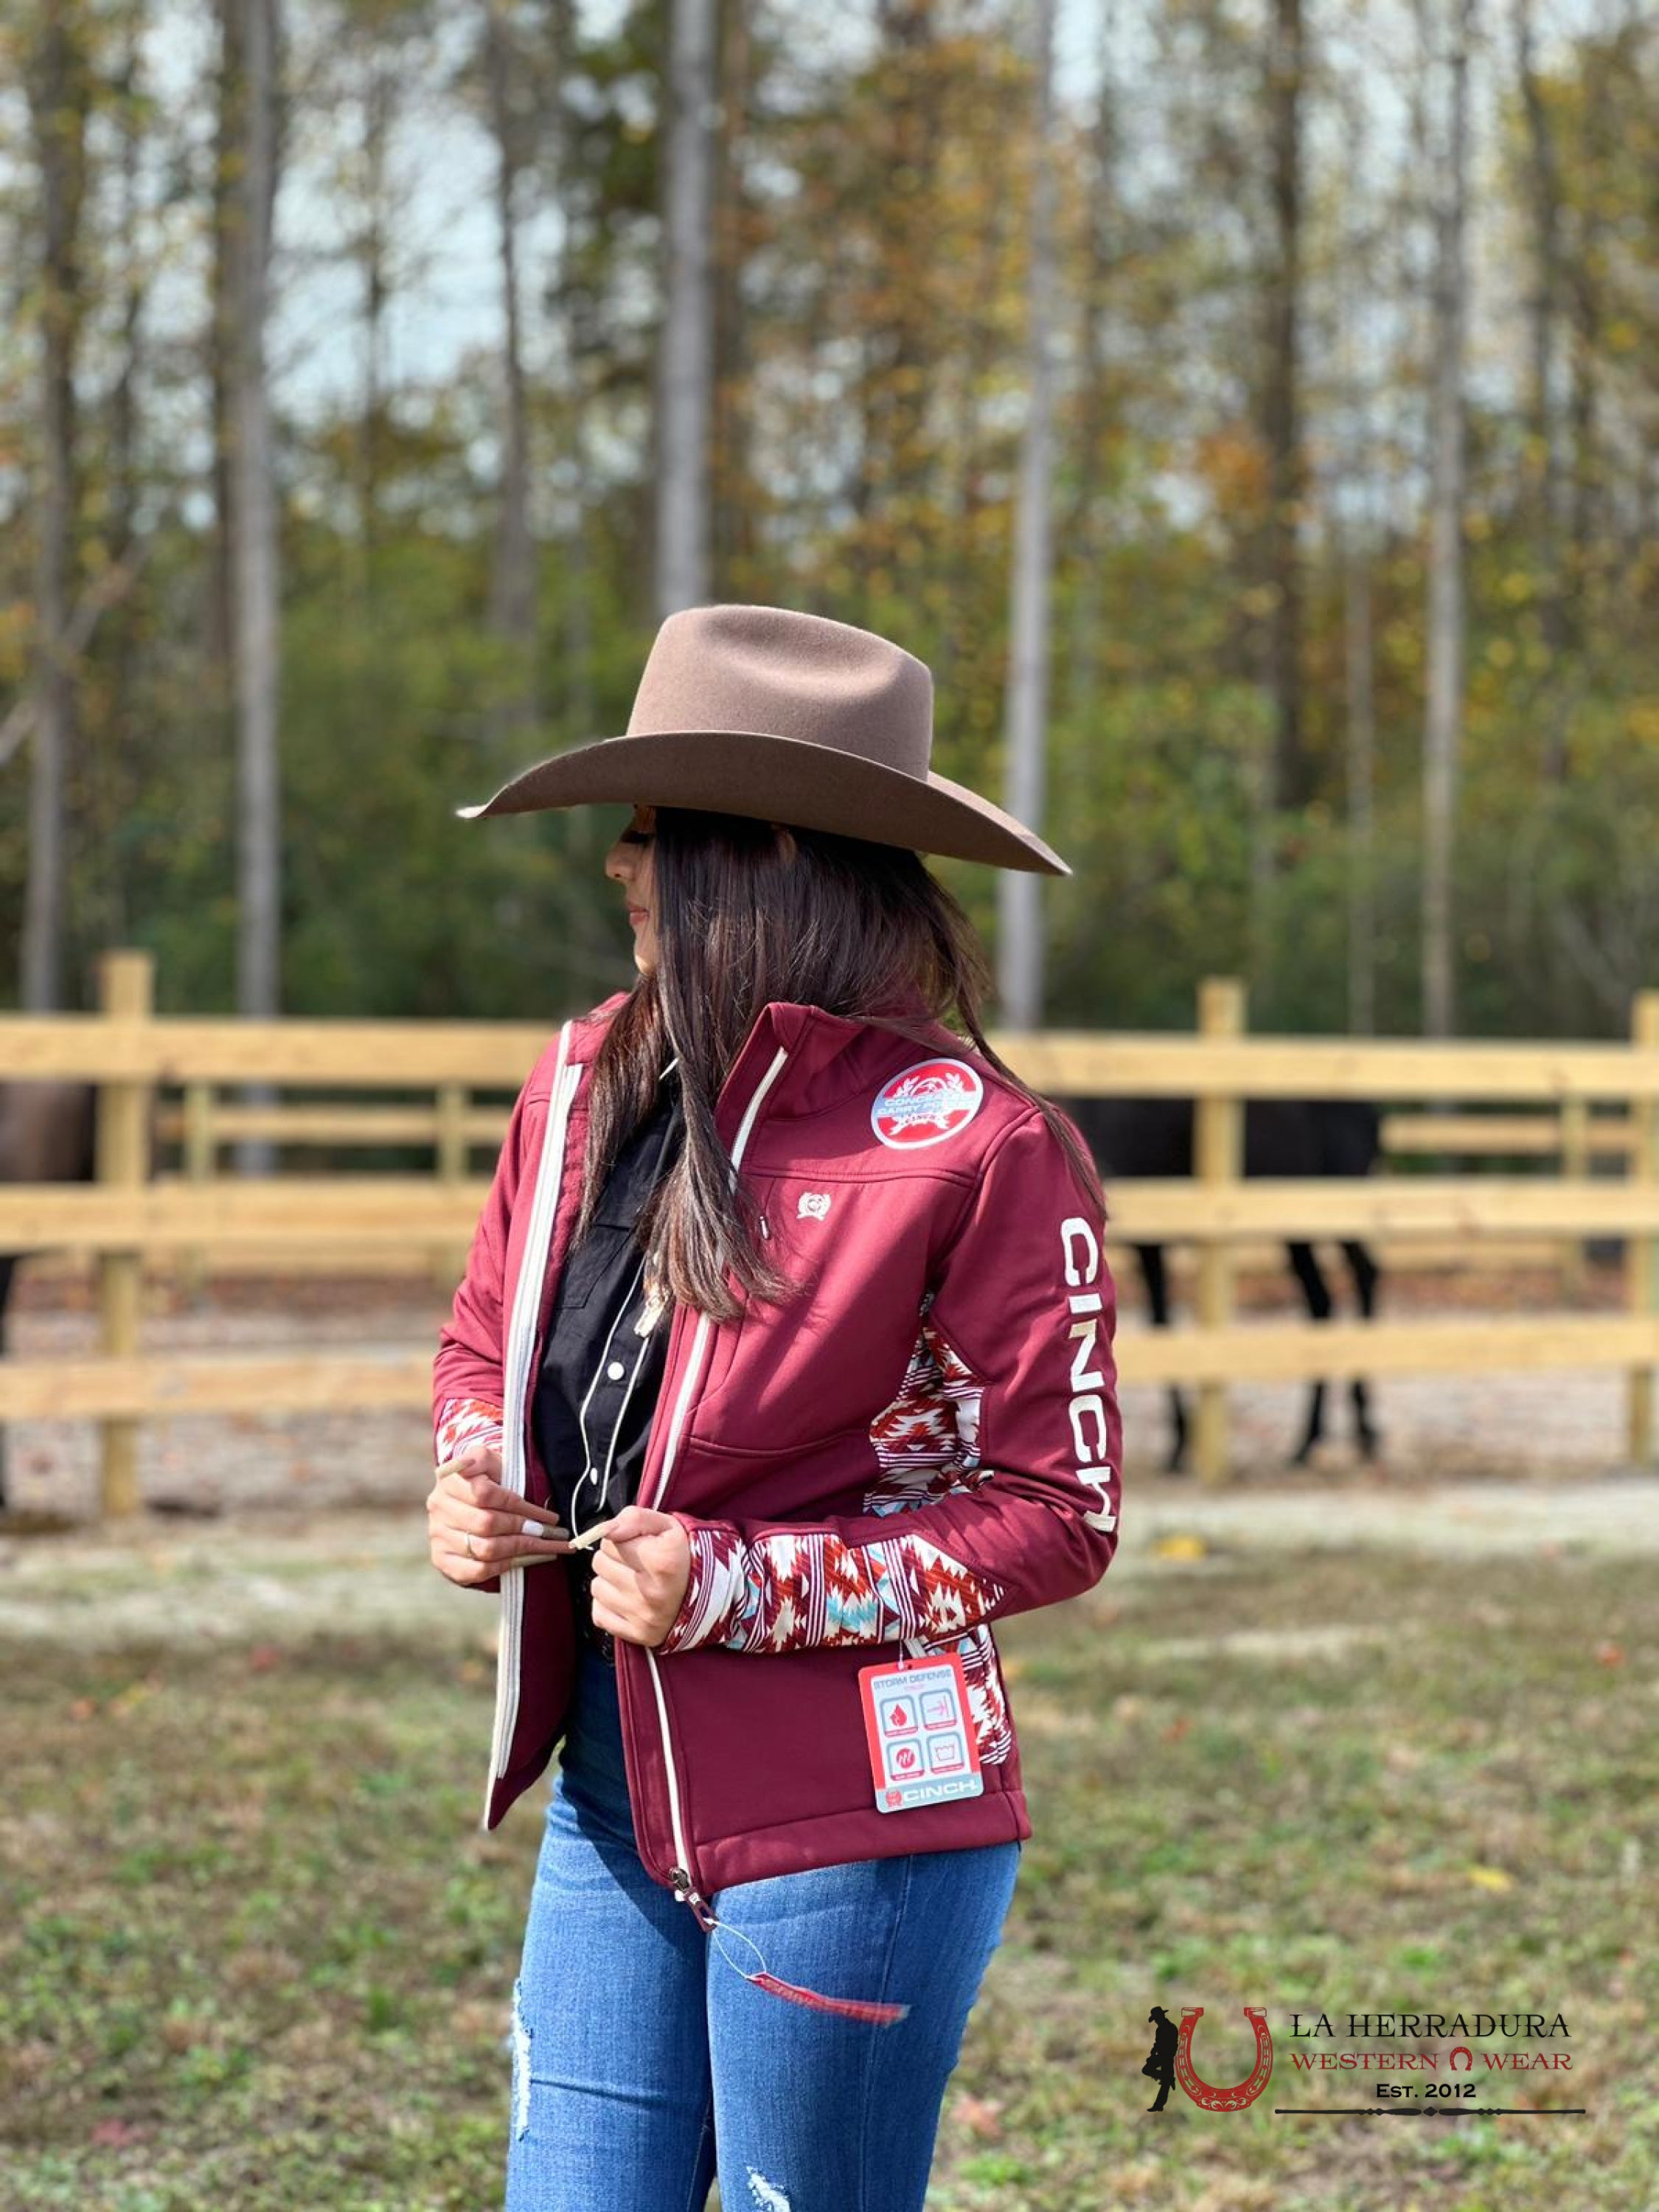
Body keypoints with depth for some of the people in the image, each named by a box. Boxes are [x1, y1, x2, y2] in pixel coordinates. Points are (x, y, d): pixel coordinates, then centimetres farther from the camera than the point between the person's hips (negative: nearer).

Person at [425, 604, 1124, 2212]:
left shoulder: (975, 1145, -15)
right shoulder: (587, 1082, 5)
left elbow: (1060, 1512, -11)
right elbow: (482, 1347, 21)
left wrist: (736, 1587, -18)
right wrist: (474, 1484, -2)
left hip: (850, 1831, -6)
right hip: (614, 1800, 6)